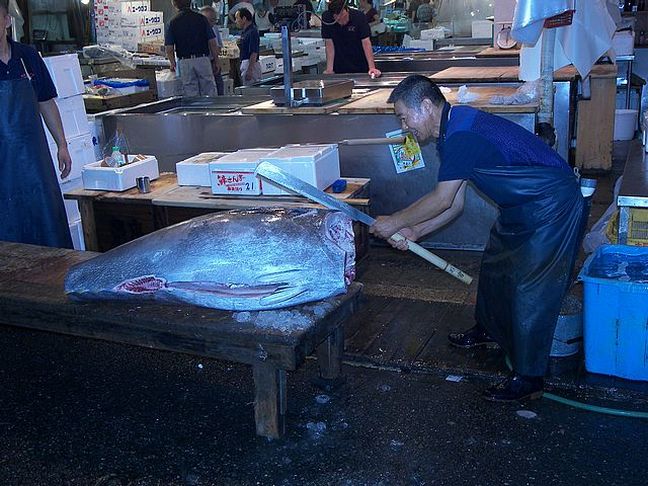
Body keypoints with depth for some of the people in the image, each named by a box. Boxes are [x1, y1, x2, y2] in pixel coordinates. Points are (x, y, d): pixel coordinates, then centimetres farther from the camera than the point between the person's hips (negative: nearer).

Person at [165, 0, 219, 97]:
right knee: (209, 93, 4)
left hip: (185, 63, 0)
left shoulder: (173, 23, 1)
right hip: (203, 60, 0)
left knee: (191, 95, 6)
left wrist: (173, 64, 15)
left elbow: (169, 49, -2)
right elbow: (212, 43, 0)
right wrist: (216, 62, 9)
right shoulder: (201, 18, 1)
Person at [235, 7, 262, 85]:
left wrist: (250, 70, -25)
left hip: (251, 64, -10)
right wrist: (239, 44, 8)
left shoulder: (252, 32, -15)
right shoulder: (244, 32, 15)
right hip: (244, 63, 10)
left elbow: (254, 53, -22)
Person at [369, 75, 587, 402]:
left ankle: (528, 378, 2)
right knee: (494, 267, 22)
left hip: (551, 207, -11)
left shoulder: (462, 136, -27)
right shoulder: (454, 129, 6)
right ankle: (488, 330, 46)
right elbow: (455, 204, 10)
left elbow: (441, 200, -21)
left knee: (530, 289, -8)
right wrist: (414, 231, 4)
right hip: (521, 206, 11)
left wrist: (395, 223, -10)